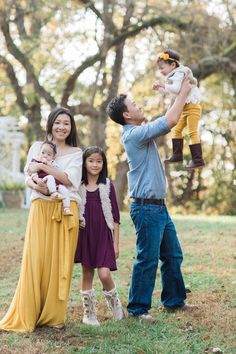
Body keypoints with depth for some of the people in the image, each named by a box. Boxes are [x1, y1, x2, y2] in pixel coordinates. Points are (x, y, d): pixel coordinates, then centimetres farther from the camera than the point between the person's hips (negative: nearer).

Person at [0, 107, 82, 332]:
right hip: (40, 210, 0)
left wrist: (43, 166, -12)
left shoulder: (76, 153, 9)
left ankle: (54, 316, 7)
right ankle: (26, 316, 0)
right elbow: (27, 177, 6)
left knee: (60, 263, -1)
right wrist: (36, 186, -16)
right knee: (35, 260, -7)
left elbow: (70, 180, -6)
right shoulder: (37, 147, 12)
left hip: (65, 211, 0)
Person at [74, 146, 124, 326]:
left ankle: (115, 305, 15)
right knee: (87, 273, 6)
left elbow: (115, 216, 2)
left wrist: (116, 243, 0)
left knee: (105, 274, -11)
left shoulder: (108, 185, 2)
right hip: (85, 235, 2)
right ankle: (89, 313, 17)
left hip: (103, 235, -2)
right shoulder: (78, 185, 4)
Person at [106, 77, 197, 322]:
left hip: (159, 207, 10)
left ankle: (174, 300, 27)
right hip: (146, 207, -10)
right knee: (148, 259, -4)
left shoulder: (141, 133, 14)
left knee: (173, 255, 16)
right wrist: (183, 93, -9)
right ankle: (138, 309, 5)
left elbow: (168, 122, 25)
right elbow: (170, 121, -22)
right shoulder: (134, 134, -16)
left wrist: (179, 94, 18)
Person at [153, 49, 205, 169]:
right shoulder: (173, 76, 12)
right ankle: (177, 155, 22)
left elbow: (176, 89, -35)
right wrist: (159, 89, 9)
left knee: (193, 132, -10)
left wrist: (164, 85, -27)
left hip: (192, 106, -10)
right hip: (184, 108, 10)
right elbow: (169, 91, 22)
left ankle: (198, 160, -9)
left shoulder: (179, 74, -19)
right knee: (176, 130, 14)